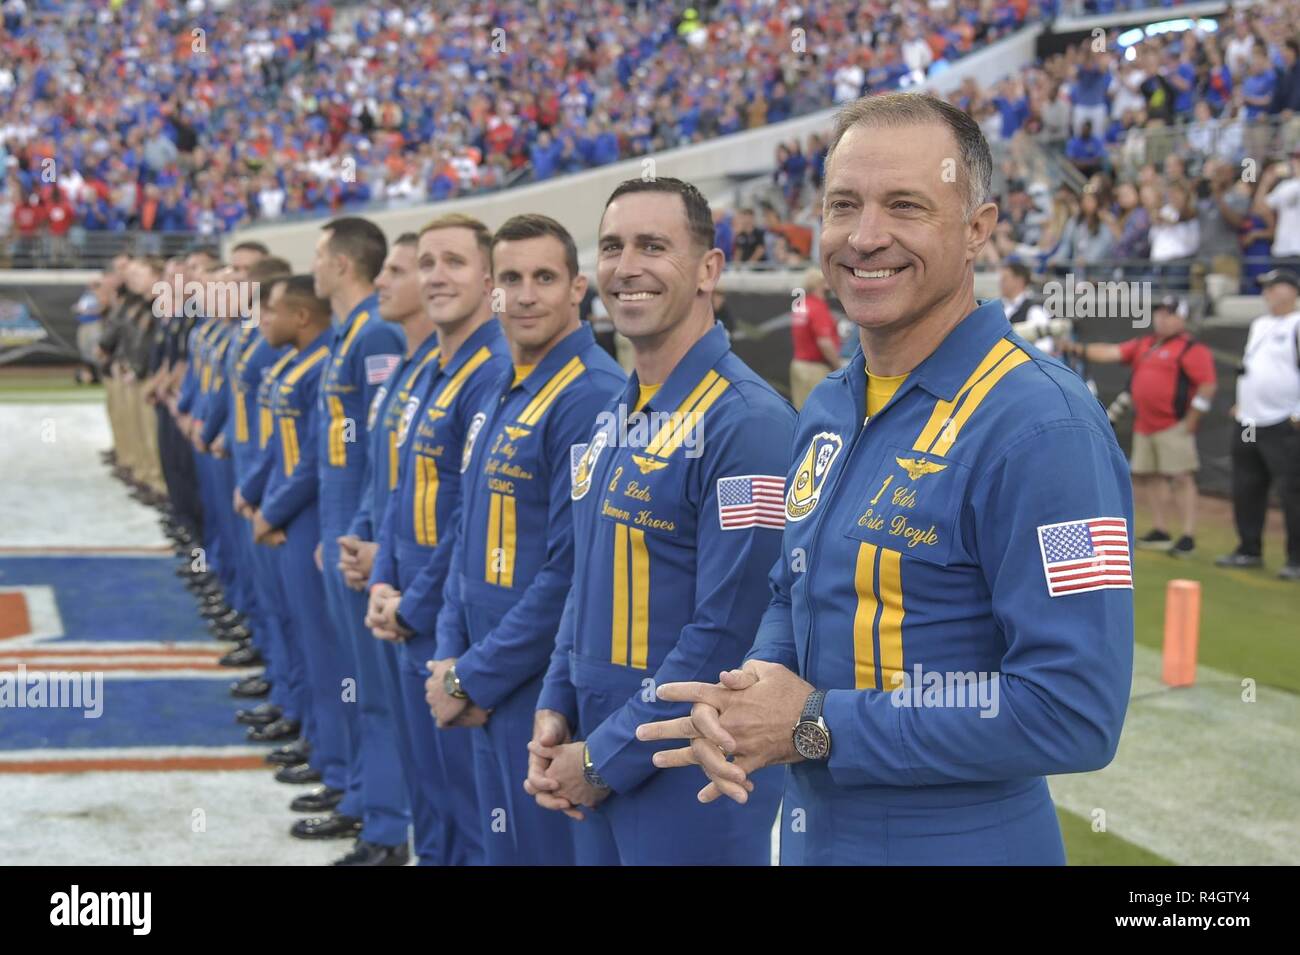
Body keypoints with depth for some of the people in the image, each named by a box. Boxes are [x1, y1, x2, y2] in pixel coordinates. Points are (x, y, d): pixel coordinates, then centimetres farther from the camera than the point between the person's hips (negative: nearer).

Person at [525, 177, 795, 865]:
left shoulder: (747, 421, -17)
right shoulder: (611, 420, 9)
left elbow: (728, 633, -21)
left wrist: (607, 758, -16)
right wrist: (556, 710, 4)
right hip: (595, 763, 8)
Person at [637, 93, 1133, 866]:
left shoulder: (1041, 426, -21)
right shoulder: (829, 410, 5)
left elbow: (1075, 712, -25)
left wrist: (819, 727, -20)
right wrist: (753, 691, -7)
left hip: (963, 840, -7)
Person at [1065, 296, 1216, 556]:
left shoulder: (1190, 349, -7)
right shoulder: (1144, 345, 17)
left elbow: (1207, 385, -13)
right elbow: (1113, 352, 12)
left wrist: (1191, 419, -15)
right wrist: (1081, 350, -1)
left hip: (1174, 427, -8)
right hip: (1144, 426, 8)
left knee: (1181, 478, -8)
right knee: (1147, 476, 12)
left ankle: (1188, 536, -7)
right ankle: (1160, 531, 22)